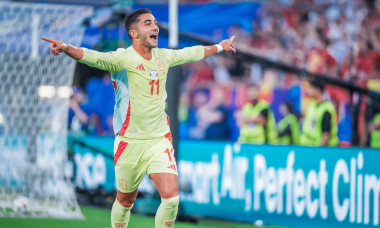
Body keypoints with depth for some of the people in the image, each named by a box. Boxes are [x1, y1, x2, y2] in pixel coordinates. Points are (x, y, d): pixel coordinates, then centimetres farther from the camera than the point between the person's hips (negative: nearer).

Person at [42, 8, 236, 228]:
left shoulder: (164, 57, 5)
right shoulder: (122, 58, -13)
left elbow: (193, 53, 25)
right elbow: (93, 57, -32)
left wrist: (220, 46, 37)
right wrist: (66, 48, -51)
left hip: (160, 140, 4)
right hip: (130, 142, -4)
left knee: (171, 198, -11)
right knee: (125, 202, 9)